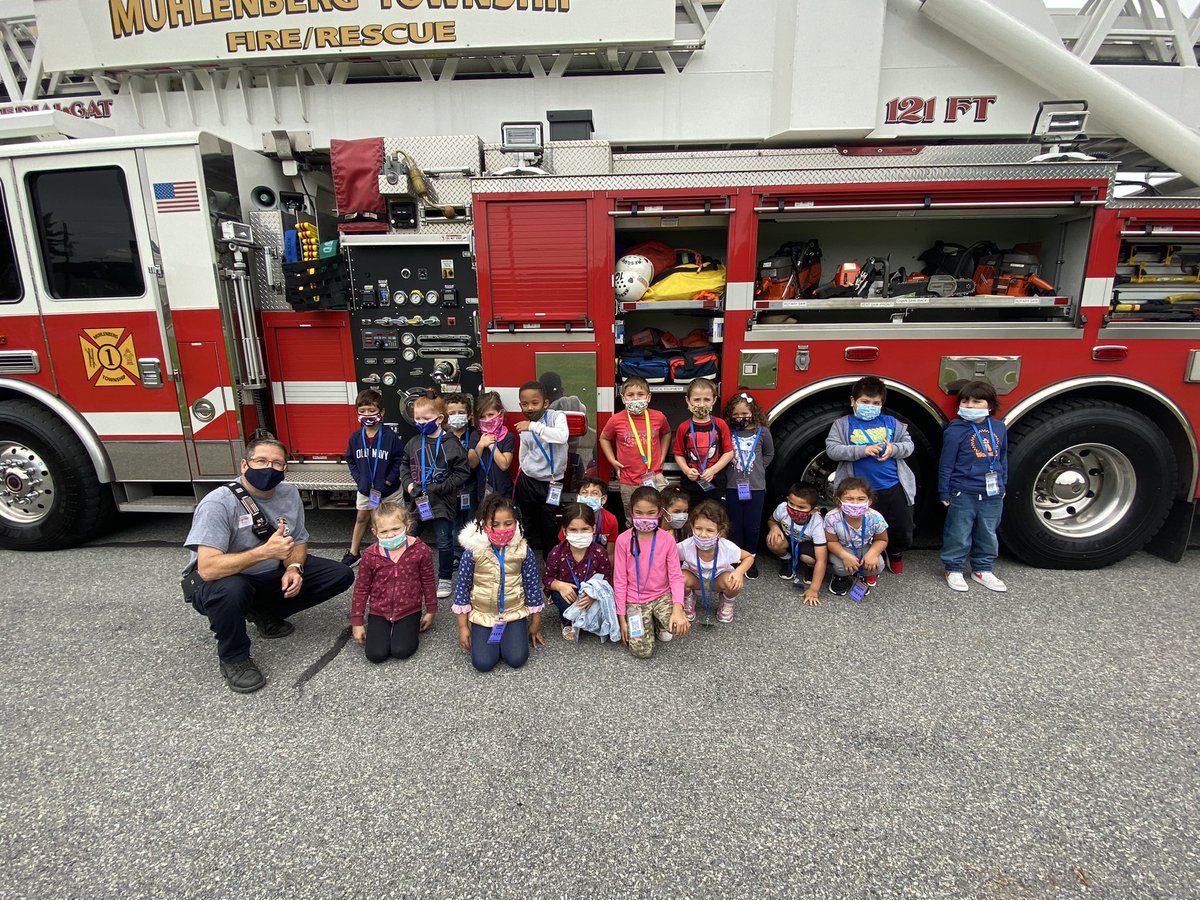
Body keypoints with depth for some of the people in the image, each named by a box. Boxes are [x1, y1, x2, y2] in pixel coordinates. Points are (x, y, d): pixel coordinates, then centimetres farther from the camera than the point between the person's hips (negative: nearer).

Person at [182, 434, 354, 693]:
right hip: (218, 583, -6)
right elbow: (207, 569, -35)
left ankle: (264, 613, 11)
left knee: (341, 575, -4)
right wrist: (266, 551, -40)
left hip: (273, 575, 6)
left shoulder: (289, 494, -8)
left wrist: (293, 568, -17)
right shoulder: (219, 503, -27)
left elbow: (299, 541, 4)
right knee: (230, 589, -41)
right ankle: (233, 658, -10)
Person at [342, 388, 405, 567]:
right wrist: (358, 479, -5)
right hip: (365, 488, 4)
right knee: (361, 518, 18)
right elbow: (350, 459, 5)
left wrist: (388, 481, -17)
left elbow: (400, 460, -15)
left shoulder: (391, 437, -19)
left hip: (388, 489, -4)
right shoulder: (355, 437, -7)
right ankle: (353, 553, 30)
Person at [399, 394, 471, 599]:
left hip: (442, 503, -4)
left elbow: (462, 473, -12)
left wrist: (439, 488, -17)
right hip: (417, 501, 4)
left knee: (444, 542, 4)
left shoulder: (451, 445, -13)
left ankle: (445, 579, 22)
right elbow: (404, 466, 15)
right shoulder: (413, 443, 1)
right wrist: (409, 484, -3)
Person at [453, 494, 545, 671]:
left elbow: (532, 585, -2)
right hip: (482, 615, 0)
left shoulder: (522, 550, -13)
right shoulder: (473, 552, -16)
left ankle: (508, 635, 21)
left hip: (514, 613, 0)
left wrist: (536, 623, 5)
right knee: (483, 663, -10)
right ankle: (484, 636, 23)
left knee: (517, 659, -11)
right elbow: (462, 588, -5)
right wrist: (463, 627, -2)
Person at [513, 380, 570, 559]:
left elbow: (562, 437, -33)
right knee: (528, 524, 16)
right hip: (528, 481, 3)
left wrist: (534, 426, -34)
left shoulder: (556, 416, -11)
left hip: (551, 483, -3)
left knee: (550, 526, 9)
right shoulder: (524, 427, 3)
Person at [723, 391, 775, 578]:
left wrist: (757, 469, 6)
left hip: (756, 486, 0)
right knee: (735, 526, 8)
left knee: (752, 526, 5)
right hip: (733, 486, 0)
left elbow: (769, 454, 14)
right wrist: (729, 471, -3)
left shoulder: (762, 431, 0)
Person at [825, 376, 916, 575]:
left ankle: (895, 555, 46)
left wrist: (893, 449, -13)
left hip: (895, 488, 3)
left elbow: (909, 444, 9)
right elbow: (832, 450, -11)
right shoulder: (843, 424, -1)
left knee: (902, 531, 15)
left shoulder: (891, 422, 8)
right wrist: (862, 450, -20)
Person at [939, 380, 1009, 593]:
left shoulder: (999, 428, 4)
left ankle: (982, 570, 30)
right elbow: (946, 464, -7)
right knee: (959, 535, 4)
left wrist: (1002, 485, 19)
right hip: (963, 494, -5)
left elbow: (1002, 459, 16)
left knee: (988, 535, 15)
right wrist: (944, 493, -6)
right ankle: (953, 569, 19)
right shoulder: (956, 431, -10)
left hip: (992, 494, 5)